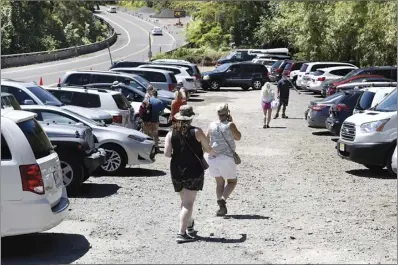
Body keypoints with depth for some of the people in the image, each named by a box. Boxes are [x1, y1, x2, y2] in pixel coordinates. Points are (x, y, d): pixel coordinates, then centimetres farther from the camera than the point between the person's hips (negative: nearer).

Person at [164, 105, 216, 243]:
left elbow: (167, 153, -7)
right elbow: (208, 149, -1)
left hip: (177, 171, 4)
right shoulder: (197, 132, -6)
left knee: (184, 201, 21)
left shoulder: (171, 134, 0)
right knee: (188, 203, -4)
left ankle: (189, 225, 38)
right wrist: (214, 153, 20)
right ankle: (181, 233, -12)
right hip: (194, 171, -4)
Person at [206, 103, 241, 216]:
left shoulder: (212, 125, 4)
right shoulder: (230, 125, -8)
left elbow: (206, 141, 12)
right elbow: (238, 137, 7)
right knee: (232, 182, 12)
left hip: (213, 158, 4)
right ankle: (223, 199, -13)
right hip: (227, 158, -4)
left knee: (219, 183, 17)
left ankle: (220, 204, 2)